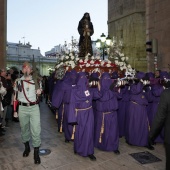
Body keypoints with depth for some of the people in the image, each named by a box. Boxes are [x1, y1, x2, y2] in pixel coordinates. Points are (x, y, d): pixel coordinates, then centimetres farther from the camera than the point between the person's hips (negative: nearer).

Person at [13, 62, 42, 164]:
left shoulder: (36, 81, 4)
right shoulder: (18, 81, 5)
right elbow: (15, 95, 18)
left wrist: (39, 92, -6)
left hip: (34, 107, -1)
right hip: (22, 108, 2)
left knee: (36, 130, -5)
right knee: (24, 128, 15)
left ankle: (36, 152, 7)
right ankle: (26, 147, 37)